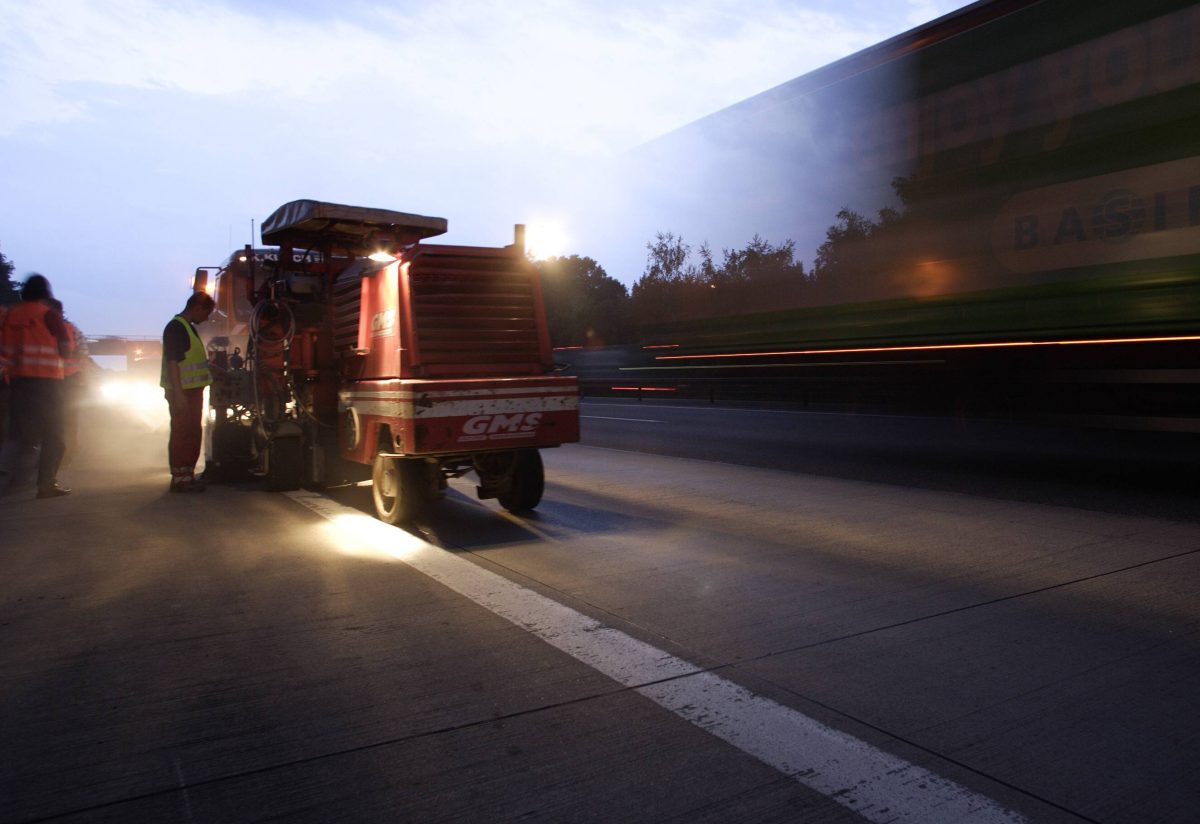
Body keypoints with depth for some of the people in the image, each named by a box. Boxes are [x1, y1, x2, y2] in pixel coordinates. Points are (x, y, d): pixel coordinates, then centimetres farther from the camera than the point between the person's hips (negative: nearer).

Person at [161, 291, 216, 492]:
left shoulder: (189, 328, 16)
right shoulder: (175, 328, -14)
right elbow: (172, 362, -20)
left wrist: (216, 369, 25)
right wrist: (178, 394, -24)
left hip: (193, 391, 10)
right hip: (182, 393, -10)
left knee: (193, 433, 13)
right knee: (181, 434, -6)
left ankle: (188, 475, 21)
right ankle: (179, 478, -1)